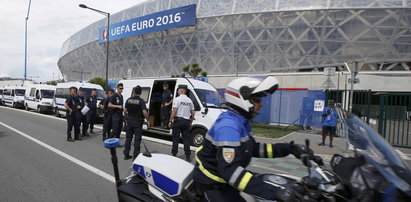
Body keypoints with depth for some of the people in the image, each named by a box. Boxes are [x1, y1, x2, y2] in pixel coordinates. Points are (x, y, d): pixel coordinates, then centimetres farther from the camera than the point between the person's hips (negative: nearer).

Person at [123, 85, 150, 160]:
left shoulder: (128, 100, 2)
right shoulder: (141, 101, -13)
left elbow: (125, 111, 5)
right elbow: (144, 112, -20)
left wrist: (126, 118, 19)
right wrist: (148, 121, -10)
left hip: (130, 121, 5)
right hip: (138, 122, -5)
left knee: (128, 137, 14)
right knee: (137, 139, 2)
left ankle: (126, 154, 20)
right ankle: (135, 155, 5)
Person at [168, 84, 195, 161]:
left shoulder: (177, 99, -7)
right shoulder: (189, 100, 9)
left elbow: (174, 111, -13)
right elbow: (193, 113, 10)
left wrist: (170, 121, -8)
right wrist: (190, 122, 19)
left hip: (178, 121, -4)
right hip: (186, 121, 4)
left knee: (175, 138, 4)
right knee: (186, 139, 7)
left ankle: (174, 154, 10)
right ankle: (187, 156, 9)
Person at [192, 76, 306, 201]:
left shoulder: (242, 122, 3)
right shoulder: (228, 126, -28)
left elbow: (252, 149, 11)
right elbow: (229, 170, -37)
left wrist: (287, 149, 2)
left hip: (225, 180, 9)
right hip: (212, 185, -9)